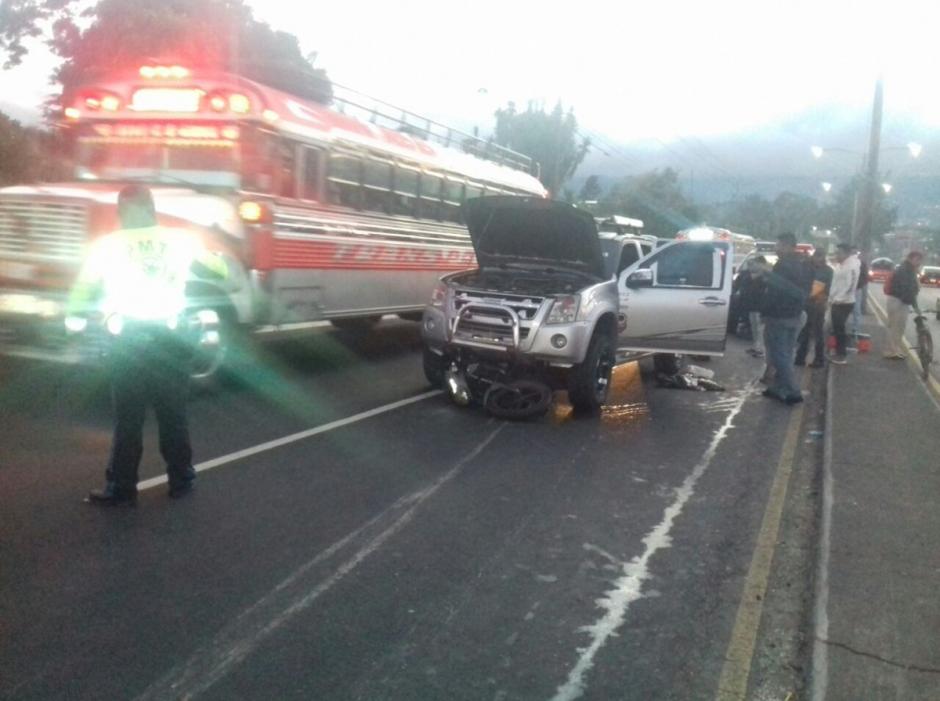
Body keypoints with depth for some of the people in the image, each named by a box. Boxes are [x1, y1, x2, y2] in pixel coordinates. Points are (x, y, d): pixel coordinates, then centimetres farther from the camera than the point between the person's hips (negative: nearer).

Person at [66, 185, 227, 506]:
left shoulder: (107, 245, 0)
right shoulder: (181, 240, 3)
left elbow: (84, 288, 4)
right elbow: (218, 271, 12)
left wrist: (73, 318, 20)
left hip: (128, 338, -1)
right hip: (170, 336, 1)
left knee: (127, 418, 6)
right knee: (173, 414, 12)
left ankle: (121, 488, 11)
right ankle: (181, 480, 20)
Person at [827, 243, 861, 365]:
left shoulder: (851, 267, -17)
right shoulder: (839, 265, 11)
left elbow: (849, 286, -22)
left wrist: (837, 299, -21)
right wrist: (831, 299, 13)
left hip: (845, 303, -9)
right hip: (836, 302, 9)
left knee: (840, 329, -3)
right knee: (836, 328, 13)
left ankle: (841, 355, 5)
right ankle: (838, 352, 23)